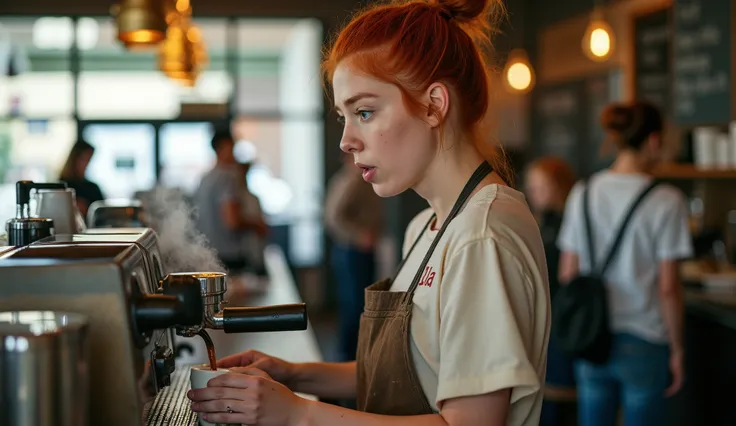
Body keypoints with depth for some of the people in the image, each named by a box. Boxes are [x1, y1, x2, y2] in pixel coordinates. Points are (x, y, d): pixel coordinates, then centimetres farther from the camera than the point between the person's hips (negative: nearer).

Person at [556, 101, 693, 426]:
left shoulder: (583, 194, 2)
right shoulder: (666, 201, -11)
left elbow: (567, 274, 5)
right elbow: (668, 287, -11)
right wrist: (677, 349, -1)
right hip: (644, 341, -4)